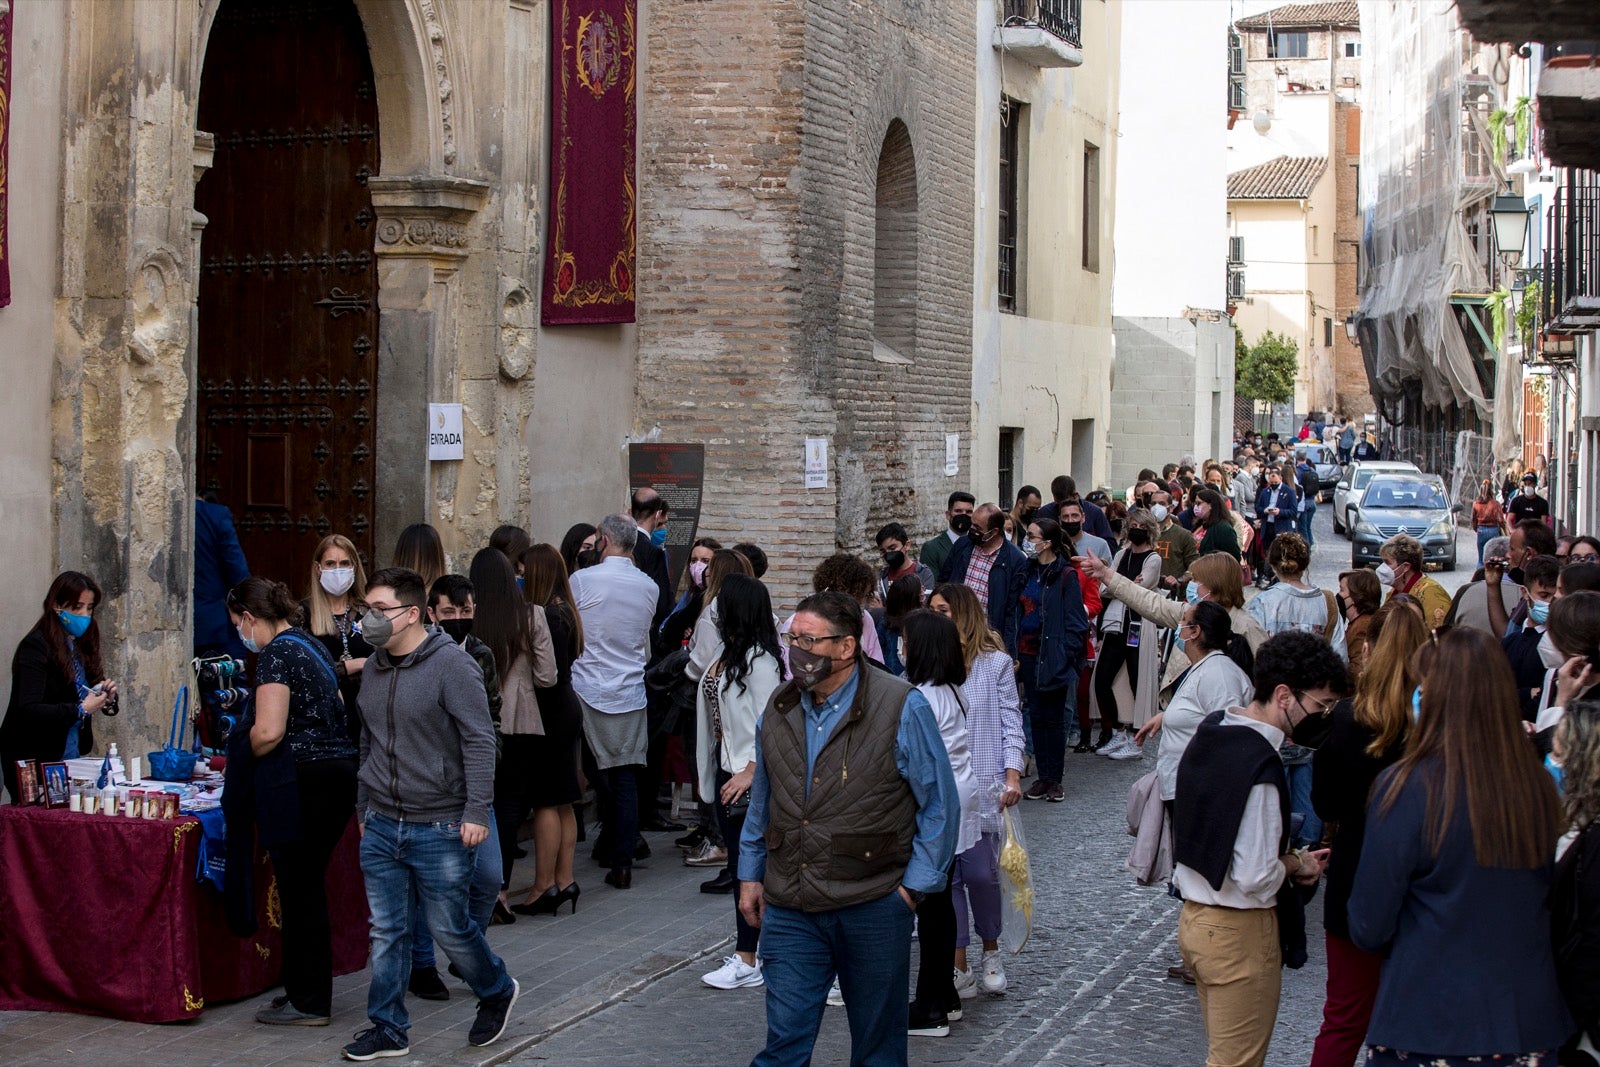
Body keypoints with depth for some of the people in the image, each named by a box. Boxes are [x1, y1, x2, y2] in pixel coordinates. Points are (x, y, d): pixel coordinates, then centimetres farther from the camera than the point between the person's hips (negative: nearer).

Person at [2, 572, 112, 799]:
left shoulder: (80, 648, 10)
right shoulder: (35, 647, -13)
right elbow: (28, 710, -23)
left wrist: (105, 697, -6)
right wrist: (81, 710, -24)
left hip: (72, 757, 7)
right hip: (35, 762, -7)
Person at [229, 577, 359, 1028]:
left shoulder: (277, 653, -12)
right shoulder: (312, 645, 16)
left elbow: (268, 732, -22)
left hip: (305, 782, -9)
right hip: (340, 773, 9)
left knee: (300, 892, -1)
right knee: (308, 886, 16)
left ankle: (310, 1003, 5)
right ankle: (305, 990, 22)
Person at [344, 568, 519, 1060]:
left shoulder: (451, 663, -13)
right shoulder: (373, 669, 10)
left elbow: (479, 741, -15)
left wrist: (476, 811, -19)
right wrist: (363, 808, 21)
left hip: (438, 829, -6)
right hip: (381, 826, 6)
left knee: (449, 927, 3)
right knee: (387, 932, 7)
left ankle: (497, 992, 28)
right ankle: (388, 1029, 16)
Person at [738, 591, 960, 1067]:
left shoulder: (901, 707, -10)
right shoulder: (779, 709, 5)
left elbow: (941, 805, -6)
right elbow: (762, 801, 17)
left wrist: (914, 885, -8)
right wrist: (750, 874, 15)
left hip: (873, 905, -3)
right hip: (789, 908, 3)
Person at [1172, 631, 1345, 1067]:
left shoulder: (1210, 732, 2)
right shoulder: (1259, 765, -26)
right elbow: (1256, 879, -26)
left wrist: (1285, 858, 5)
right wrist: (1297, 865, -7)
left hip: (1195, 917, 9)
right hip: (1240, 933, -9)